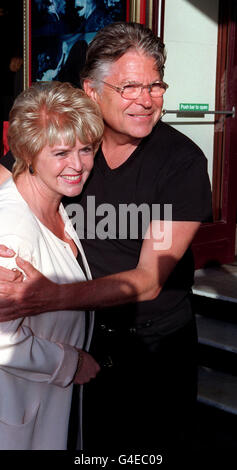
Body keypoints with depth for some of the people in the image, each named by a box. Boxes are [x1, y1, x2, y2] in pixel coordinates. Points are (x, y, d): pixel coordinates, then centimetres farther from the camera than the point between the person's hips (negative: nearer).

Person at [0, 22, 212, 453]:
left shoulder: (183, 160, -18)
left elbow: (149, 280, -22)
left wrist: (54, 296, -34)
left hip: (155, 340, -2)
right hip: (79, 333, 2)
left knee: (155, 443, 18)